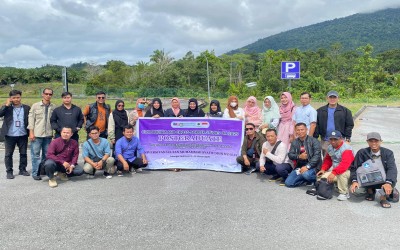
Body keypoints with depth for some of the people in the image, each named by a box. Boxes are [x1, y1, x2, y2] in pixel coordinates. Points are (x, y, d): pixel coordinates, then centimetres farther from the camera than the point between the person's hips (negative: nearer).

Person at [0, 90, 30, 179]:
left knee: (23, 153, 9)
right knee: (8, 154, 6)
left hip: (23, 135, 1)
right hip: (9, 135, 0)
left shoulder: (26, 108, 4)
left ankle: (22, 170, 23)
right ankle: (9, 171, 16)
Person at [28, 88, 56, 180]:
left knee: (46, 154, 11)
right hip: (37, 134, -2)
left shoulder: (54, 107, 3)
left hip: (48, 134, 2)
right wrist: (31, 132, -5)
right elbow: (31, 119, 0)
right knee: (35, 154, 2)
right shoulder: (35, 106, 1)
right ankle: (35, 173, 9)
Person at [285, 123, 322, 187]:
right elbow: (290, 155, 5)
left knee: (306, 174, -38)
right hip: (299, 167, 5)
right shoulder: (294, 142, 10)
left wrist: (307, 166, -25)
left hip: (312, 166, -5)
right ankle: (308, 179, 10)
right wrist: (299, 156, -17)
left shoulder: (314, 141, -5)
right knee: (288, 183, -11)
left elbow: (317, 155, -14)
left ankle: (316, 180, -2)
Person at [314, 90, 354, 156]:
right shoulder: (320, 111, 8)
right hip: (325, 141, 2)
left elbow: (350, 125, 5)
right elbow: (316, 125, 6)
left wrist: (348, 137, -2)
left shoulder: (345, 111, 5)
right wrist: (315, 138, 1)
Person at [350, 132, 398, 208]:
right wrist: (354, 181, -25)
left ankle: (384, 197, -8)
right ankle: (370, 190, 7)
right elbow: (354, 168, -6)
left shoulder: (388, 153, -3)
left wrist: (388, 183, -35)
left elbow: (392, 169, -17)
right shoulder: (362, 153, -2)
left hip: (383, 181, 0)